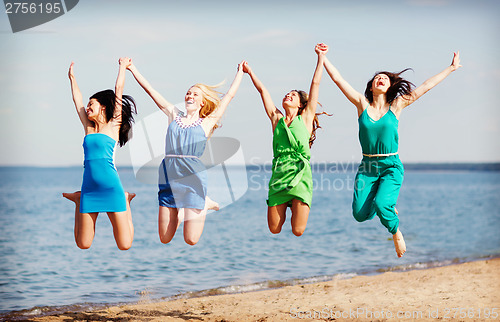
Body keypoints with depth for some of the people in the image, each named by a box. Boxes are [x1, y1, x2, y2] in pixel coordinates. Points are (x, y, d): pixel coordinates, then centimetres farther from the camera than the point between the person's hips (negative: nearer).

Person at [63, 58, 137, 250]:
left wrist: (123, 66, 15)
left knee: (124, 245, -2)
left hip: (111, 188, -4)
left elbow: (118, 89, 5)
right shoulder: (88, 127, 15)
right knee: (83, 245, 3)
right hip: (89, 189, 4)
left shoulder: (113, 125, 3)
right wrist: (72, 78, 36)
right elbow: (77, 99, 26)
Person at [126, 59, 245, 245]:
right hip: (169, 176, 3)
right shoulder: (174, 116, 16)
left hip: (193, 176, -3)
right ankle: (180, 211, 32)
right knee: (165, 239, 4)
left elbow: (230, 95, 16)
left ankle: (204, 205, 23)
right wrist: (132, 69, 18)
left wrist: (240, 72, 26)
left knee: (191, 240, -4)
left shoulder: (206, 123, 9)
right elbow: (150, 90, 17)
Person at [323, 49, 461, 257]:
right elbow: (338, 79, 4)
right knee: (360, 214, -10)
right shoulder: (362, 105, 4)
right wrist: (323, 58, 0)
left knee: (381, 205, -25)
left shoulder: (396, 106, 3)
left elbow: (426, 86, 7)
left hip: (391, 167, -2)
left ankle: (396, 232, 8)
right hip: (367, 166, 2)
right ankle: (388, 207, 24)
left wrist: (451, 68, 10)